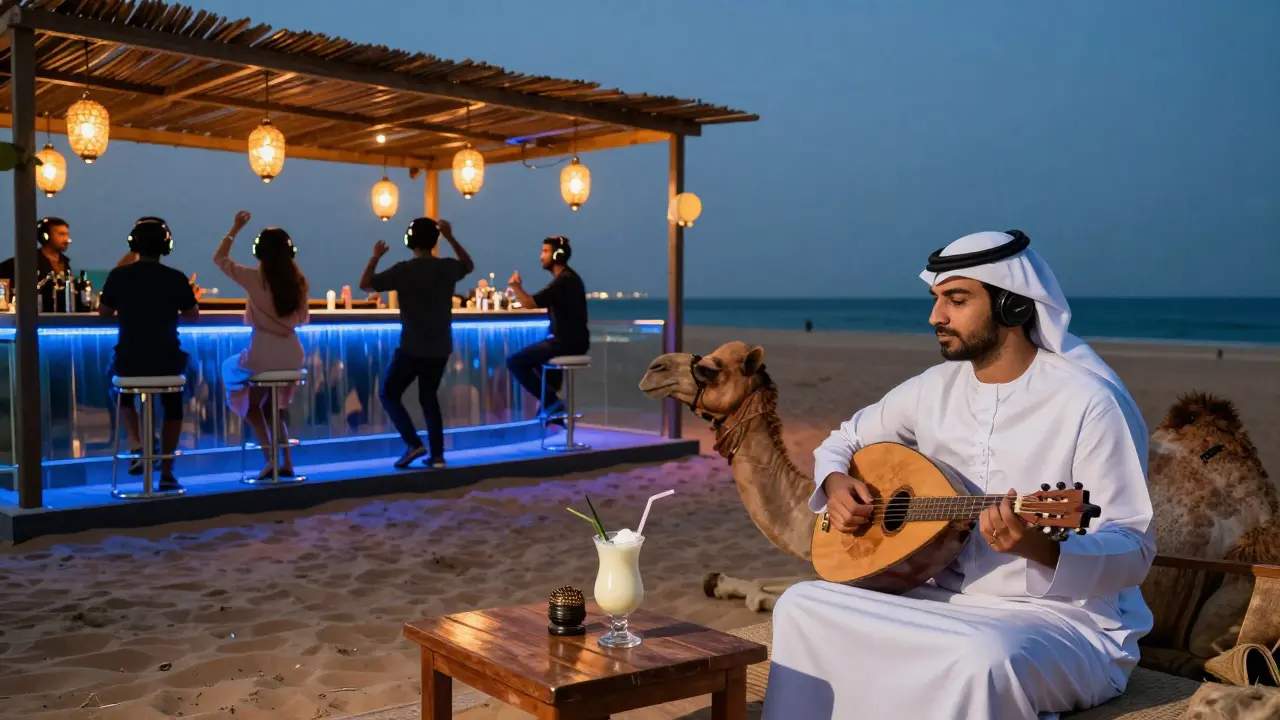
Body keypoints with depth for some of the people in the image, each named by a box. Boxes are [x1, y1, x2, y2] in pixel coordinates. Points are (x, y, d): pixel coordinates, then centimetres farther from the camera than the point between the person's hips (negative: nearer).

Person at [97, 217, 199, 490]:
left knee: (118, 386, 33)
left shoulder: (118, 275, -4)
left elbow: (104, 312, 12)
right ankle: (166, 472, 19)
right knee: (173, 404, 27)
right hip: (167, 362, 0)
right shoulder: (176, 278, -6)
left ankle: (136, 443, 9)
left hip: (128, 362, 0)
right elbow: (193, 314, 9)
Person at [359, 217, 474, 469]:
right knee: (429, 397, 17)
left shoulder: (403, 270, -11)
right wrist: (451, 238, 24)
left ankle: (413, 444, -4)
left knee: (389, 394, 11)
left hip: (412, 348, -5)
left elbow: (365, 285, -2)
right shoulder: (448, 267, 1)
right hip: (440, 348, 5)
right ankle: (437, 454, 11)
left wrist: (376, 256, 11)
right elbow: (469, 266, 26)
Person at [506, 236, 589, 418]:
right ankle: (551, 401, 33)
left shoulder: (563, 281, -18)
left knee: (514, 361, -7)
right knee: (535, 354, 36)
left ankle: (551, 402, -5)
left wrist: (515, 285, -10)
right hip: (572, 341, 11)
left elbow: (530, 303, -23)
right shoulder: (568, 277, 15)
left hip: (567, 343, -11)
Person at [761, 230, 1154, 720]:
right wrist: (836, 483, -4)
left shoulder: (1091, 402, -15)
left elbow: (1134, 553, -16)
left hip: (1066, 620, -6)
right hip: (952, 602, 6)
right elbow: (846, 439, 19)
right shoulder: (937, 388, 5)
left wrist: (1042, 547, -36)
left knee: (984, 657, -40)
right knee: (803, 606, -8)